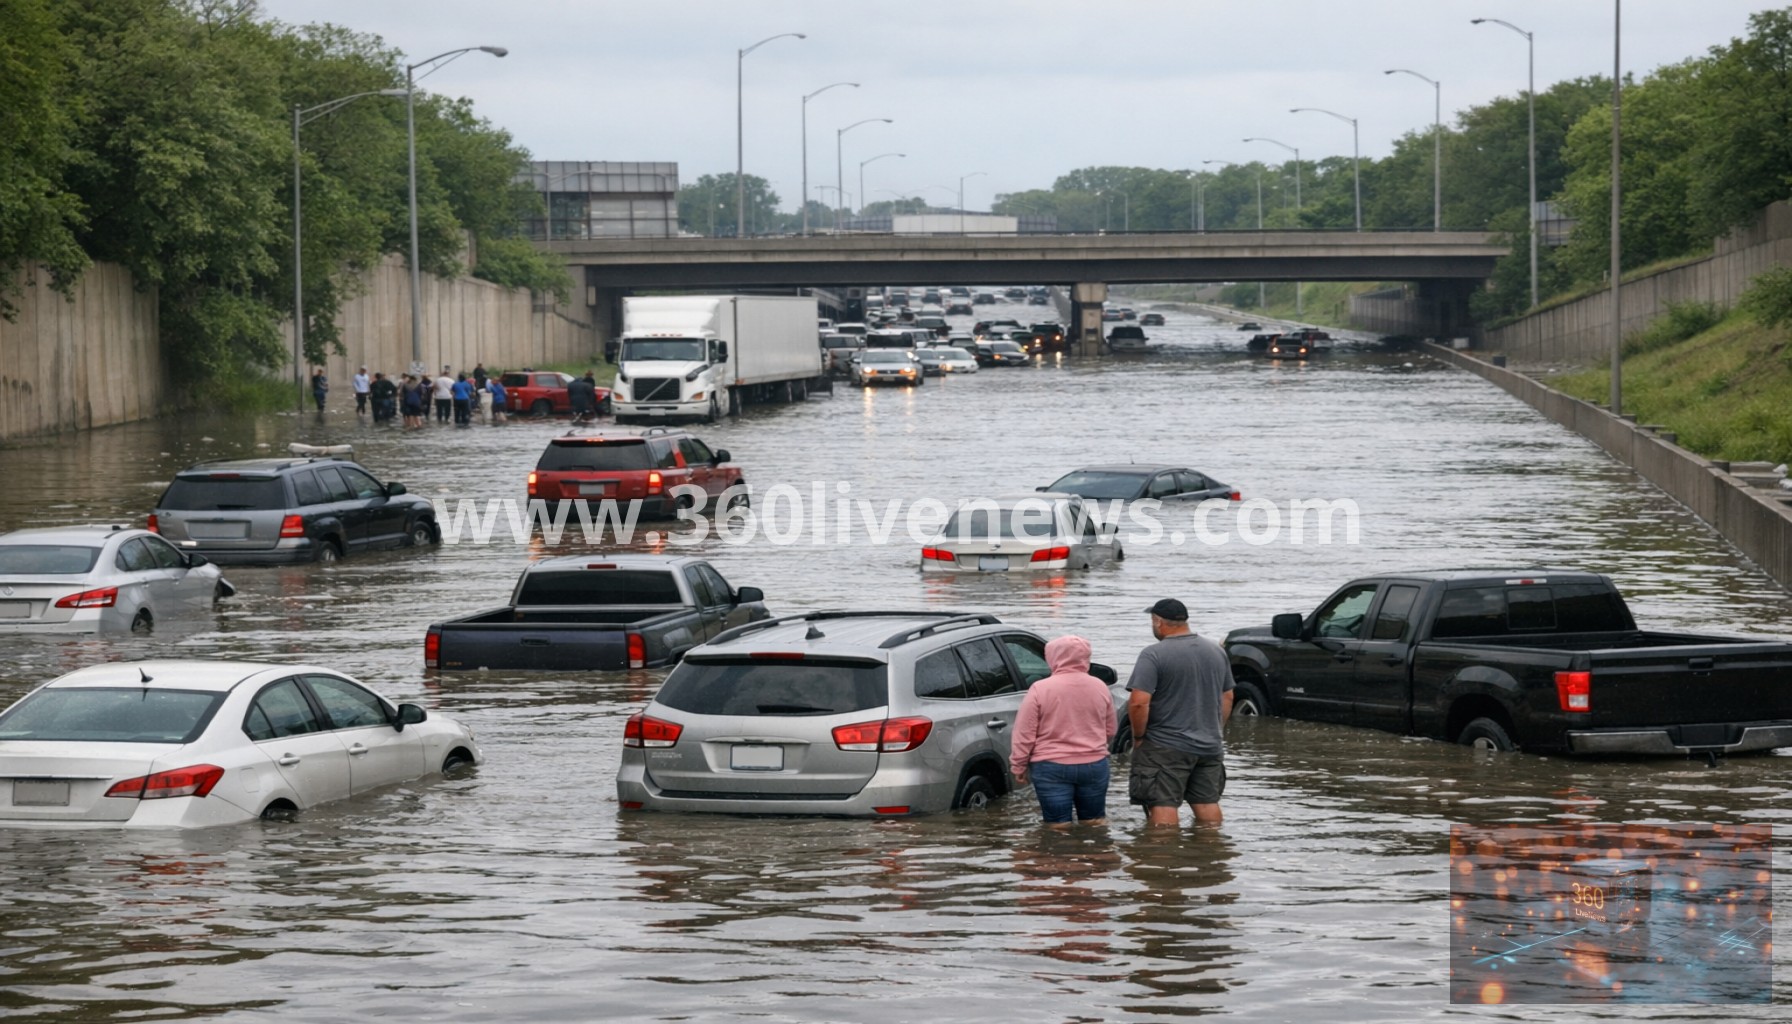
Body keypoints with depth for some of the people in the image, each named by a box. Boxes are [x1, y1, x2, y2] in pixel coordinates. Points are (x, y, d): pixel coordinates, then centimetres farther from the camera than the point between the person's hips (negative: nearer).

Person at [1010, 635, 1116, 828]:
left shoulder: (1040, 689, -11)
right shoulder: (1100, 687, 2)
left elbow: (1024, 735, -9)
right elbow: (1110, 732, 13)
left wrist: (1018, 767, 3)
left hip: (1052, 768, -3)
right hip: (1094, 766, 3)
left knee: (1058, 826, 3)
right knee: (1095, 822, 16)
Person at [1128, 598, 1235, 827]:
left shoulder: (1153, 655, -12)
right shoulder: (1217, 652, 9)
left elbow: (1138, 702, -19)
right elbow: (1227, 698, 17)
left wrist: (1138, 737, -6)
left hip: (1165, 748, -6)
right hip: (1210, 747, 6)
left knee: (1163, 806, -5)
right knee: (1208, 803, 12)